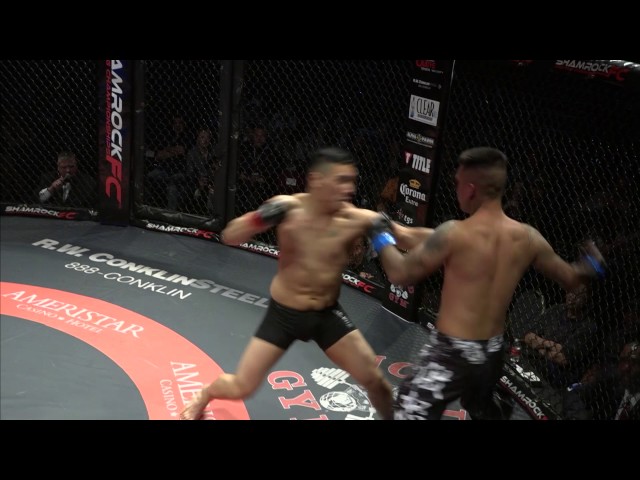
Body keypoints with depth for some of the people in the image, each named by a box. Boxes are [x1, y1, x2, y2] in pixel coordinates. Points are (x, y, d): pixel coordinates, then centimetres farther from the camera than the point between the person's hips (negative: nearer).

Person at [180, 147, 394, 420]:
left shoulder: (356, 219, -17)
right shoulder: (289, 207, -16)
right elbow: (230, 237, -14)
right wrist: (261, 217, -32)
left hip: (327, 315, 1)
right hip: (283, 314, -1)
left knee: (374, 381, 0)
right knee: (240, 388, 4)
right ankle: (203, 395, 39)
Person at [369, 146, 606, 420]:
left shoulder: (455, 234, -21)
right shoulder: (527, 237, -4)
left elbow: (400, 275, -12)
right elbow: (570, 279, 8)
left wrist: (383, 237, 5)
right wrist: (590, 264, 28)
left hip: (451, 353, -6)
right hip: (493, 352, 7)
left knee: (409, 413, 3)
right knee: (483, 409, 33)